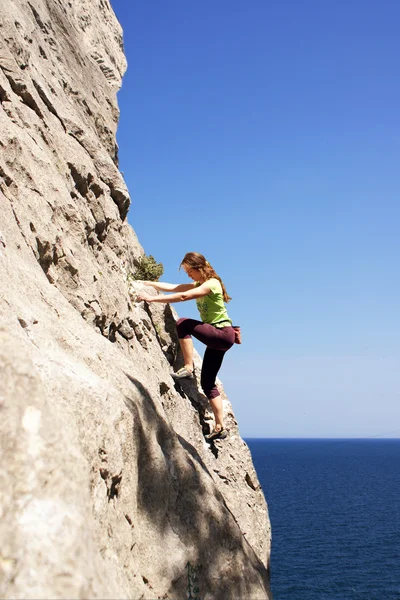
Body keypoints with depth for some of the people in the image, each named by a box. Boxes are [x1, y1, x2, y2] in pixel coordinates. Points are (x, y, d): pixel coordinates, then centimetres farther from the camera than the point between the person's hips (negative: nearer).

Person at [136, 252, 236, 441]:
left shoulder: (212, 284, -15)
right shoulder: (199, 285, 14)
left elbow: (183, 296, -26)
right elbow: (173, 287, 13)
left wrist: (152, 298, -27)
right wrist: (149, 283, 5)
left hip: (224, 334, -10)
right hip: (216, 337, 10)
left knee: (183, 323, -26)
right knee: (207, 383, 6)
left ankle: (188, 368, -24)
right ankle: (220, 428, 7)